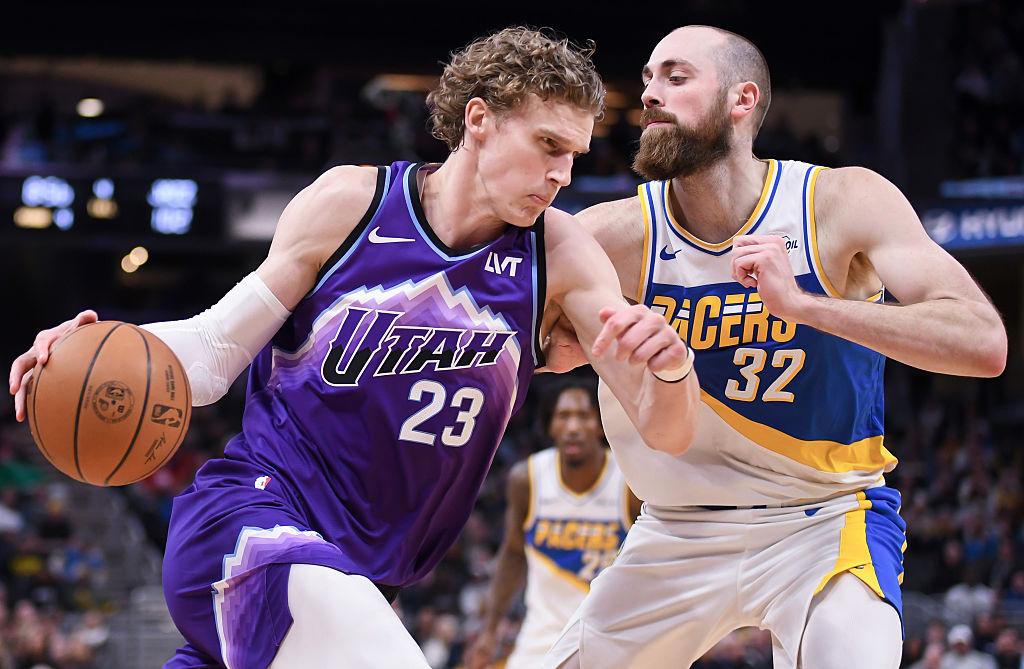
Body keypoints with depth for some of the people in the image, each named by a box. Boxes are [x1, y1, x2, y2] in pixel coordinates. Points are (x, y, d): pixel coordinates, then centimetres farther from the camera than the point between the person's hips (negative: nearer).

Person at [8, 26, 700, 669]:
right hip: (249, 514, -5)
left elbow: (666, 433, -9)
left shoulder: (559, 253, -2)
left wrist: (671, 365, -32)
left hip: (359, 573, 5)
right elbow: (219, 346, 3)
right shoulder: (350, 201, -6)